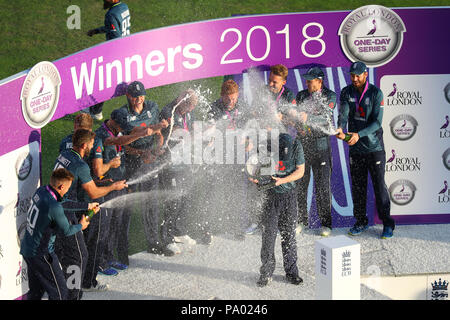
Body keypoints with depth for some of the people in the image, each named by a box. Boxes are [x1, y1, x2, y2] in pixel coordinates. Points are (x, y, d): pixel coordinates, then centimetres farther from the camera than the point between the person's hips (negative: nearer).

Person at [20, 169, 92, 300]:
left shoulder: (40, 191, -2)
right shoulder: (55, 207, -28)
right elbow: (66, 231, -14)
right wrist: (81, 226, 7)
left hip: (27, 249, 9)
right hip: (41, 254, -9)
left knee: (36, 290, 21)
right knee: (60, 291, 2)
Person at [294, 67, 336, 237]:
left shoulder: (329, 96, 0)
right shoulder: (301, 95, 11)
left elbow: (325, 119, -14)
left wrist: (308, 117, -31)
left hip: (320, 146, -3)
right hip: (302, 144, 3)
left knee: (322, 185, -2)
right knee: (299, 184, 4)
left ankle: (326, 223, 6)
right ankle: (300, 220, 16)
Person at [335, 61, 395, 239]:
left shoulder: (376, 93, -9)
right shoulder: (346, 93, 2)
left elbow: (377, 122, -16)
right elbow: (343, 114, -10)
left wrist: (359, 134, -29)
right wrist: (340, 129, -32)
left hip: (374, 146, -4)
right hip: (355, 148, 4)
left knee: (379, 186, -2)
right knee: (357, 186, 9)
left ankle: (387, 224, 6)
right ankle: (361, 222, 21)